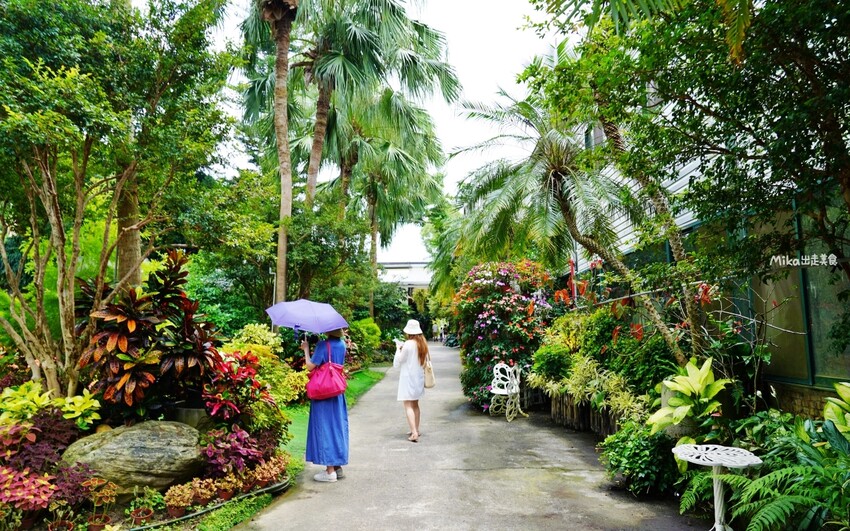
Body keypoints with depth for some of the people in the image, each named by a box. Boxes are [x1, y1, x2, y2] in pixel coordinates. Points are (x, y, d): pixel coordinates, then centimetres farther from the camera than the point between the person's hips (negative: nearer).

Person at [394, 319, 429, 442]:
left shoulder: (408, 344, -16)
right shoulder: (423, 344, 3)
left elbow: (397, 363, -10)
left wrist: (398, 350, 3)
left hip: (408, 378, -7)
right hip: (419, 377, 7)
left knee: (408, 406, -5)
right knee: (415, 404, 19)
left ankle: (414, 433, -14)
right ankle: (416, 430, 26)